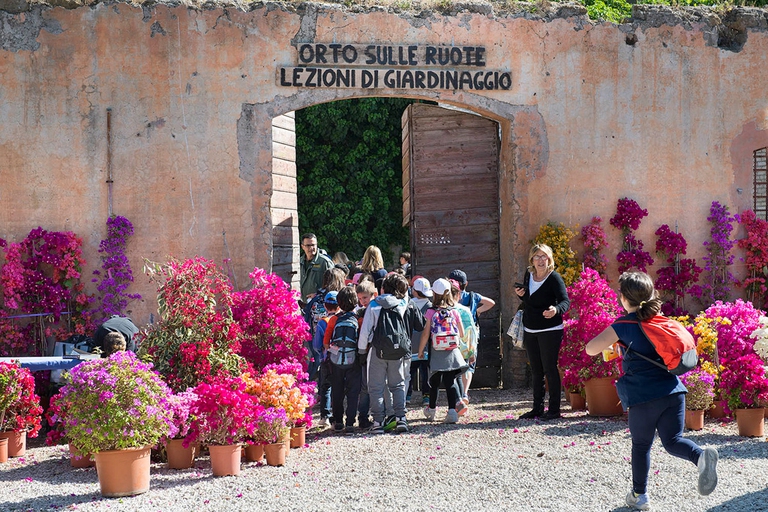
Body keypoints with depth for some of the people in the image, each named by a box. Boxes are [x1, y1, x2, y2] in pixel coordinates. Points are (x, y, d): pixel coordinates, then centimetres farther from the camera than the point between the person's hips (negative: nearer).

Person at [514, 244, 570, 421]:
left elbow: (566, 301, -24)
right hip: (530, 331, 7)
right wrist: (521, 295, -2)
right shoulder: (528, 275, 6)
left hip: (550, 331, -7)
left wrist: (556, 310, -45)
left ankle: (554, 409, 2)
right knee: (536, 371, 13)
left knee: (550, 369, -5)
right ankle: (537, 408, 23)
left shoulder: (554, 278, -14)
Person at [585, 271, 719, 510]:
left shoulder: (623, 326, -4)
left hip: (643, 396, -4)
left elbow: (591, 349, -7)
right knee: (672, 441, 5)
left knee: (641, 445, 13)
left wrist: (609, 339, 12)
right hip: (672, 390, 4)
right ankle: (701, 456, -25)